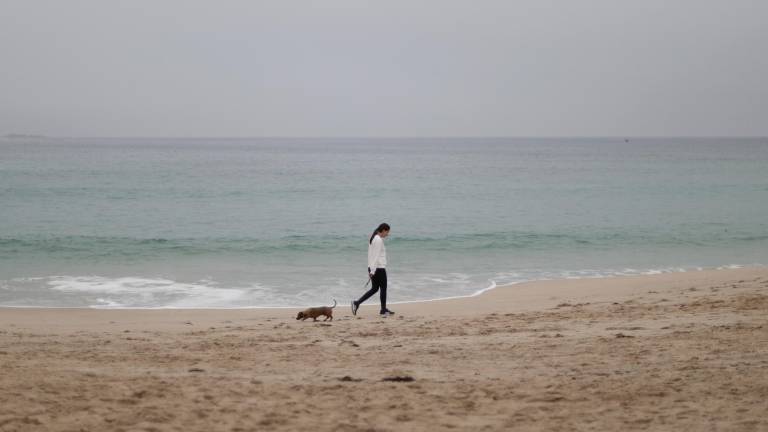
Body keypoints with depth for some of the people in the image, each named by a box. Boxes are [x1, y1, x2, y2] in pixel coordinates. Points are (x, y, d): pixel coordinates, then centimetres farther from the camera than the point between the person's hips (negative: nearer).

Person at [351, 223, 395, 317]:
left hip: (372, 268, 9)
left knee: (374, 288, 12)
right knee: (383, 288, 4)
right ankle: (383, 310, 13)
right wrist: (372, 271, -21)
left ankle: (356, 303, 4)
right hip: (379, 268, -9)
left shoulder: (373, 238, 14)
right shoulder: (379, 240, -16)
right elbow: (376, 256, -19)